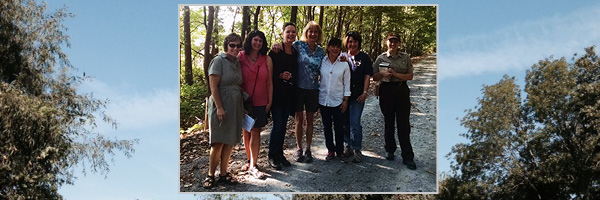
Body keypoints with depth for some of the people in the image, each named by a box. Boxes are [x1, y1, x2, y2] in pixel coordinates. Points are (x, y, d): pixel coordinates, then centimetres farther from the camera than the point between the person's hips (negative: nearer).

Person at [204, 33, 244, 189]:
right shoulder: (219, 61, -8)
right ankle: (210, 175, 5)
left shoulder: (237, 63, 13)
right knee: (218, 143, -5)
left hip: (235, 106, 7)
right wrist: (219, 108, -18)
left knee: (230, 142, 8)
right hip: (221, 106, -7)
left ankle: (223, 173, 17)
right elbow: (213, 86, -12)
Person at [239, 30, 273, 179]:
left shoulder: (267, 60, 2)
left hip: (260, 102, 0)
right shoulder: (240, 57, -1)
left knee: (255, 132, -4)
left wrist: (269, 101, 2)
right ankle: (250, 160, 19)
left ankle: (252, 165, -4)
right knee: (246, 131, 6)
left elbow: (269, 83, 6)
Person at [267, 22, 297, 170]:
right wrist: (280, 75, -20)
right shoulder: (275, 51, -6)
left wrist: (291, 77, -5)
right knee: (278, 124, -8)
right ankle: (272, 156, 3)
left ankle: (280, 154, 20)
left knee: (283, 124, 10)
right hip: (277, 92, -5)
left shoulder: (296, 52, 10)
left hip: (289, 93, 5)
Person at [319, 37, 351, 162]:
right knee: (326, 126, 8)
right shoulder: (321, 62, 1)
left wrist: (345, 100, -1)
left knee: (339, 127, 0)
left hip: (338, 100, -1)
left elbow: (347, 83, 3)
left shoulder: (344, 64, -1)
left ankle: (340, 151, 14)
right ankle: (330, 150, 20)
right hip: (323, 99, 1)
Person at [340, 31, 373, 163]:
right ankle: (348, 147, 22)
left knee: (355, 123, -8)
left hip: (357, 95, -3)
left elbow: (367, 76, 0)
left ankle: (357, 150, 0)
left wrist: (365, 92, -9)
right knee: (345, 122, 9)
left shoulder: (364, 57, 1)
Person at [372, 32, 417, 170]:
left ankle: (407, 157, -2)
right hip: (386, 91, 1)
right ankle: (390, 150, 24)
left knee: (403, 124, -4)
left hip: (402, 91, 0)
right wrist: (382, 73, -13)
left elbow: (410, 76, 0)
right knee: (389, 122, 8)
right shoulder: (381, 58, 4)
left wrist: (396, 74, -14)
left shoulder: (405, 57, 5)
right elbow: (374, 77, 7)